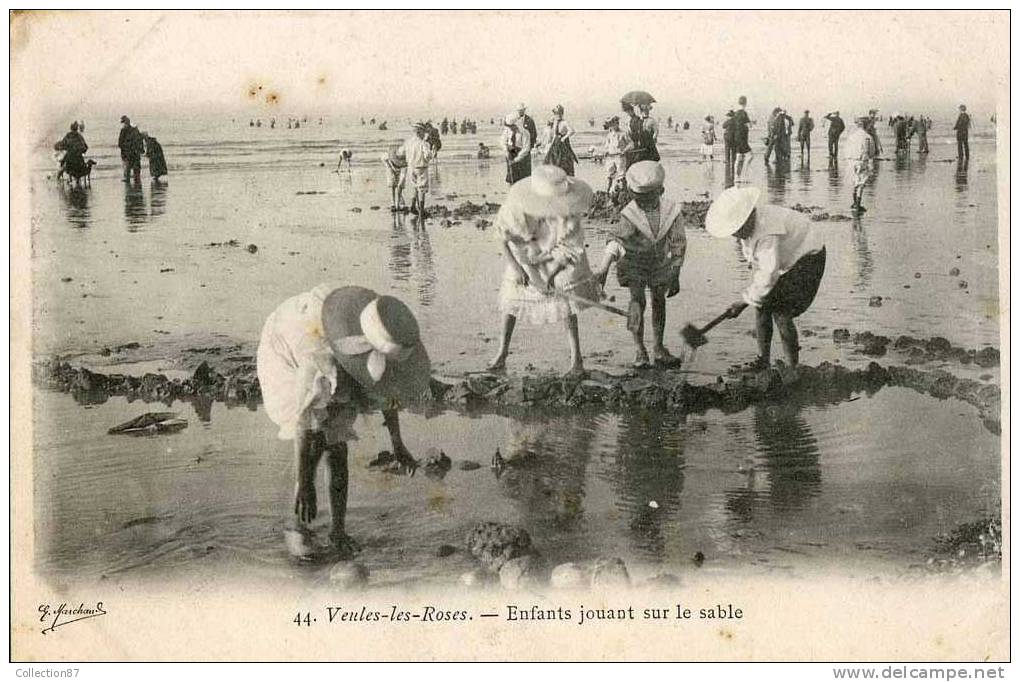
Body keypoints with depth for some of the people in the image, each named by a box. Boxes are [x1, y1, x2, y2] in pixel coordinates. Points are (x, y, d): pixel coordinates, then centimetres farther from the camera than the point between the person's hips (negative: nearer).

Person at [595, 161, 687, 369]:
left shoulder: (671, 211, -15)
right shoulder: (630, 214, -23)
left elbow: (678, 244, -5)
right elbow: (616, 240, -34)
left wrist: (675, 276, -2)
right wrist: (604, 268, -50)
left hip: (660, 261, 3)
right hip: (634, 260, -3)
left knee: (659, 301, 9)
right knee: (638, 300, -13)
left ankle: (658, 349, 20)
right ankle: (639, 350, -6)